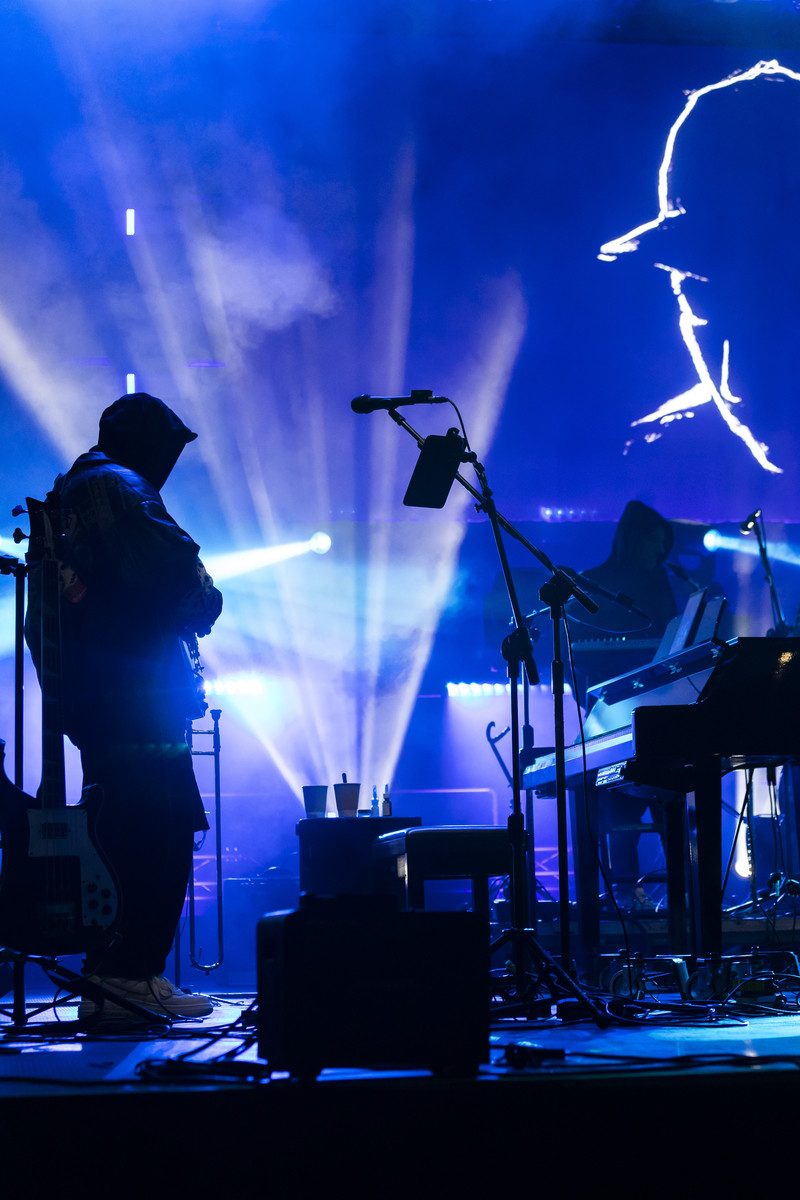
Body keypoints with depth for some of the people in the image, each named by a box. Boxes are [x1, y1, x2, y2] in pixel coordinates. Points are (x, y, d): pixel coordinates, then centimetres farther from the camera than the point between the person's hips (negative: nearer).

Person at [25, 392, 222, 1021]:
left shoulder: (62, 495, 24)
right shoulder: (120, 488, -6)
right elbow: (176, 564, -17)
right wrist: (204, 604, 2)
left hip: (85, 696, 10)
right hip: (137, 687, -10)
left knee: (120, 834, 12)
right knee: (163, 830, -8)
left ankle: (106, 981, 13)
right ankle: (137, 973, -12)